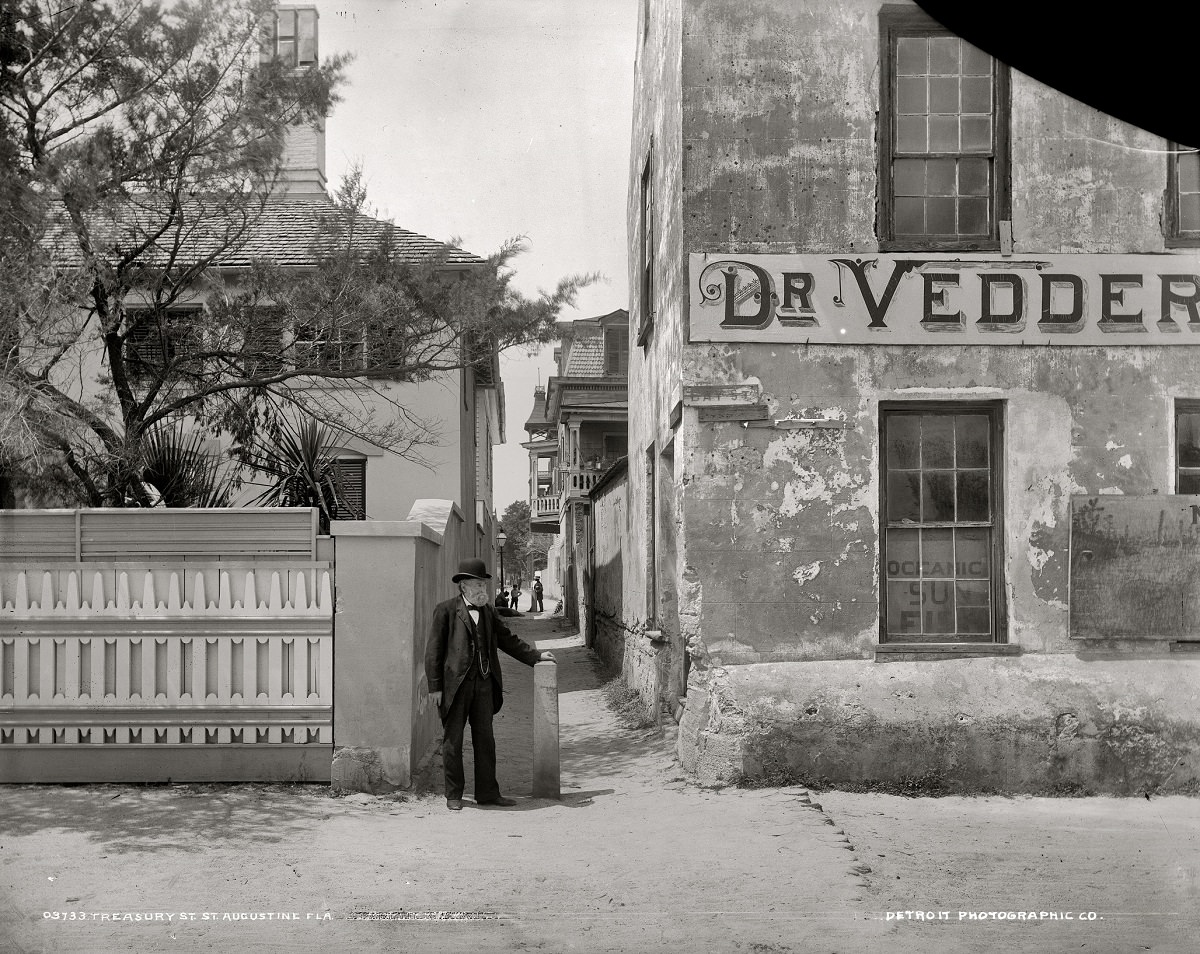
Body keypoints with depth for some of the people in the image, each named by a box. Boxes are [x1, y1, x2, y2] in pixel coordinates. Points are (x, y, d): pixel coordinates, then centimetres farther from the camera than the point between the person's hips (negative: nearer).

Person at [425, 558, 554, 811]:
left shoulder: (488, 611, 12)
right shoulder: (446, 610, -5)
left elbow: (507, 638, 20)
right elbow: (434, 649, -6)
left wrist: (536, 656, 13)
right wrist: (434, 686, -11)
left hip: (483, 684, 5)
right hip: (455, 683, -5)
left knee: (485, 739, 8)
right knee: (453, 740, 4)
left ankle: (487, 792, 16)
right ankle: (453, 795, 13)